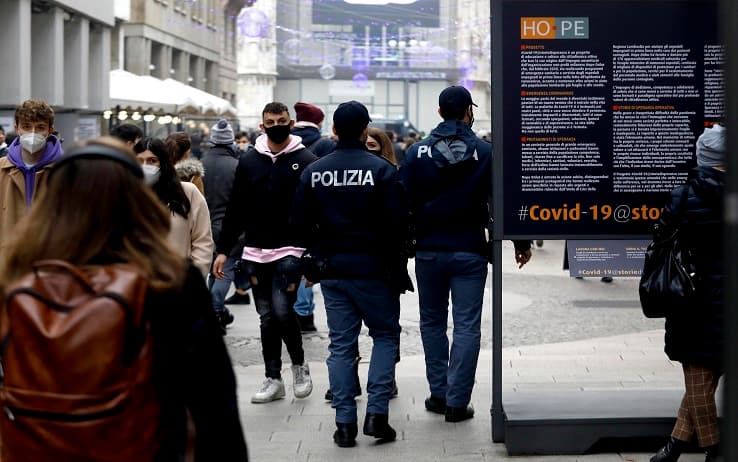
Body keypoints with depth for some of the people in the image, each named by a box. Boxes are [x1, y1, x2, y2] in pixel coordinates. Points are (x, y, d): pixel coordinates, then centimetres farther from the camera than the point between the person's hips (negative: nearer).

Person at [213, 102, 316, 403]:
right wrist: (223, 250, 6)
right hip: (256, 253, 4)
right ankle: (273, 379, 16)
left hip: (290, 251, -4)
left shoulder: (305, 161, -2)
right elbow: (236, 209, 11)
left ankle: (299, 364, 10)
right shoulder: (249, 161, 8)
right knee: (266, 318, 8)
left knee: (282, 310, -14)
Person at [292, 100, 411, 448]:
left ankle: (345, 423, 7)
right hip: (373, 269, -3)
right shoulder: (381, 170, -11)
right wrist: (394, 262, 0)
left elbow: (301, 223, 4)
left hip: (332, 271, 3)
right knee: (386, 335, 11)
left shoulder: (313, 172, 1)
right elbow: (397, 222, -13)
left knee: (341, 344, 9)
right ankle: (377, 414, 0)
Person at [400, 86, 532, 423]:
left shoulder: (417, 153, -2)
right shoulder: (485, 153, -6)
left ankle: (439, 394, 17)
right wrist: (521, 243, 5)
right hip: (470, 252, -2)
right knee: (466, 326, 2)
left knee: (432, 321, 16)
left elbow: (404, 203, -3)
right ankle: (457, 402, 0)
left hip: (429, 251, 2)